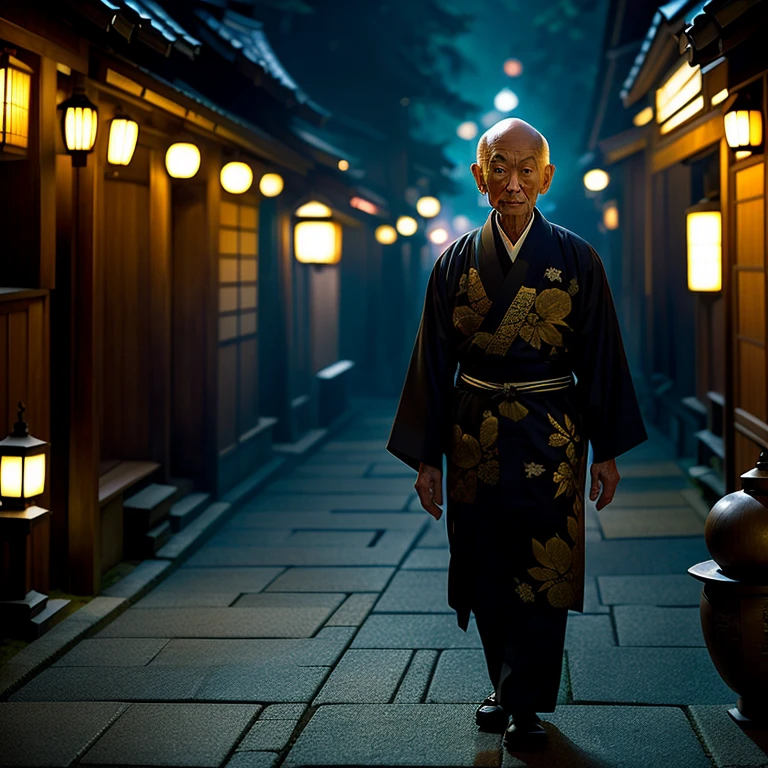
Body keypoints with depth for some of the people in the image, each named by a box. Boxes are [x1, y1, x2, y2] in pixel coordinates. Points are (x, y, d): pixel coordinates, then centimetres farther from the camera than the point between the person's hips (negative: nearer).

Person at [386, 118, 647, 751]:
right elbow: (434, 364, 4)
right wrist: (426, 457, 1)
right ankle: (507, 687, 29)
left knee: (542, 574, 0)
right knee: (487, 573, 10)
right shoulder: (457, 263, 1)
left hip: (550, 438, -2)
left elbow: (601, 357, 1)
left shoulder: (577, 259, -2)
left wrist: (608, 451, -2)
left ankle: (526, 703, 12)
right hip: (476, 438, 2)